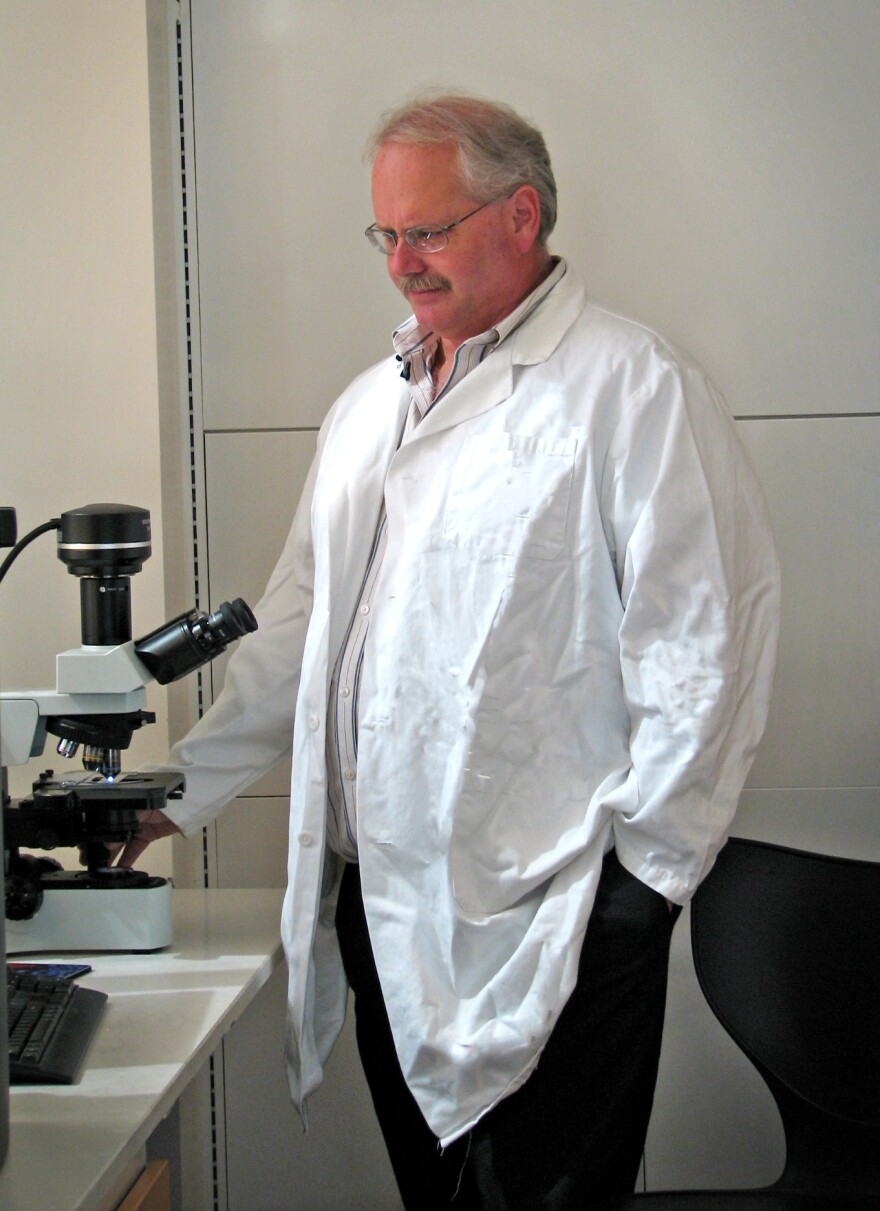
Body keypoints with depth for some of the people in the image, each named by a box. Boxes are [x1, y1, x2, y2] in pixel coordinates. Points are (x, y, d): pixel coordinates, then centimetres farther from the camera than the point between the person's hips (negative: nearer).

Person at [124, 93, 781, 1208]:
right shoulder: (369, 406, 18)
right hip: (378, 898, 7)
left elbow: (701, 644, -11)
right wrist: (180, 791, 17)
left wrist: (640, 876, -12)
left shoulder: (633, 386, -6)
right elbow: (297, 629, 22)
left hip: (548, 914, -7)